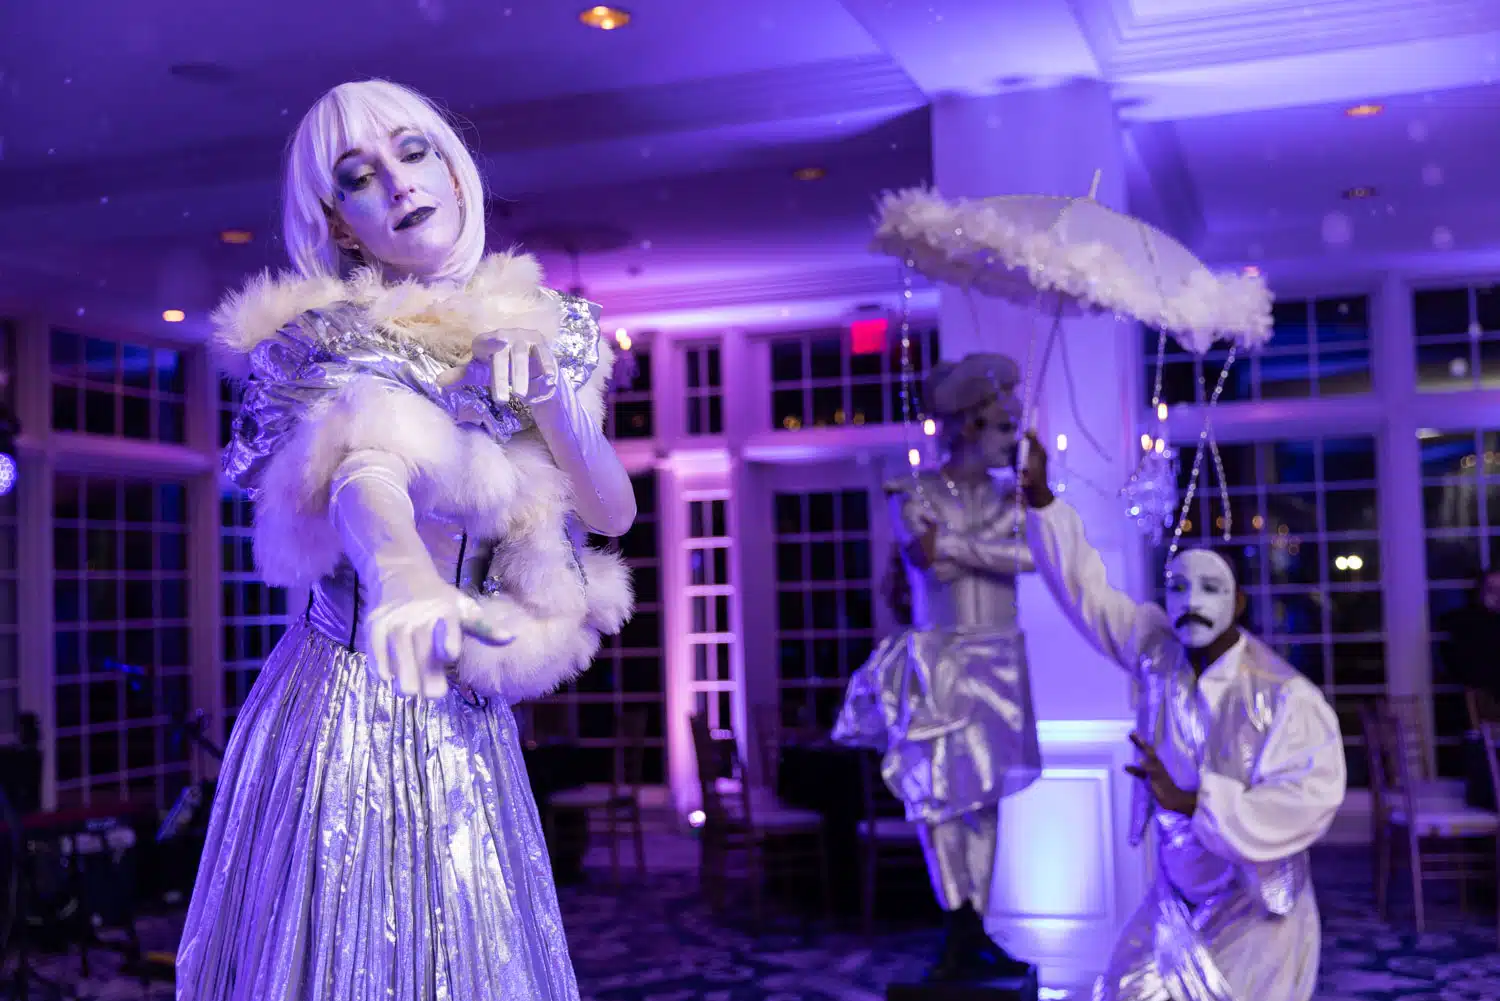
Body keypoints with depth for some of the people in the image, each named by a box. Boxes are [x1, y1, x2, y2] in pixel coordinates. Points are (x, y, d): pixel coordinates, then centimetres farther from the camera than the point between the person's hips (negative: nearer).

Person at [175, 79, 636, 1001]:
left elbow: (614, 512, 5)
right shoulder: (333, 344, -9)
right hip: (349, 709, -4)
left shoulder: (535, 332, 6)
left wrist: (550, 397, -14)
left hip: (471, 720, 4)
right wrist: (401, 575, -52)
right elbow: (364, 473, -30)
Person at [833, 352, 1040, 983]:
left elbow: (1029, 555, -11)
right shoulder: (914, 495, -4)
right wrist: (991, 541, -10)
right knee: (942, 797, -5)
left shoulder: (1006, 495, 8)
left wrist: (949, 543, -16)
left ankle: (969, 935, 14)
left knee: (983, 799, 7)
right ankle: (962, 932, 1)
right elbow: (930, 566, -17)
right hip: (941, 661, -4)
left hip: (998, 664, 5)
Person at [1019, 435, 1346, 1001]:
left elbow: (1307, 803, -28)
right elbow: (1086, 591, 1)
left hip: (1258, 915, -4)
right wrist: (1040, 500, -5)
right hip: (1176, 902, 5)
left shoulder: (1286, 697, -20)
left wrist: (1192, 800, -32)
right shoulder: (1156, 648, -5)